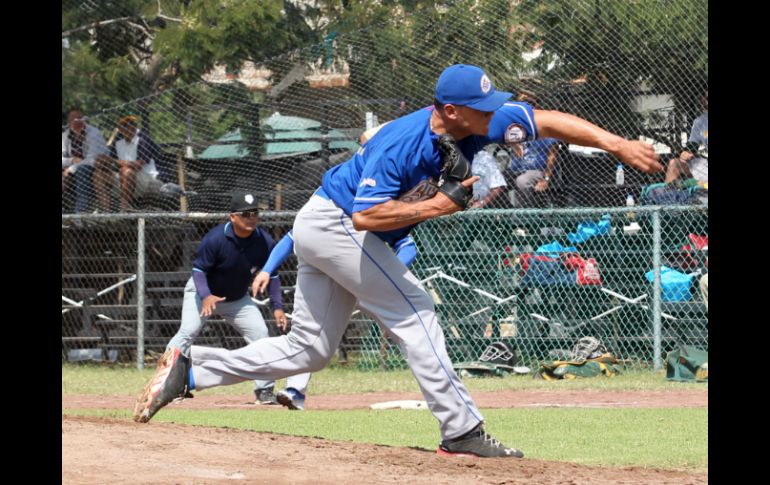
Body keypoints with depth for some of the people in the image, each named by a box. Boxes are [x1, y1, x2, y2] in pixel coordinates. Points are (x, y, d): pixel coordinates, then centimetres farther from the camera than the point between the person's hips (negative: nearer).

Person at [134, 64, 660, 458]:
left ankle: (187, 372, 10)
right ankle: (462, 432, -15)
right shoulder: (400, 145, -29)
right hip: (337, 223, -9)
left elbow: (548, 120, -6)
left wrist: (615, 143, -16)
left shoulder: (476, 126, -8)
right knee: (414, 313, -14)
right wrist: (438, 204, -33)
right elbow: (366, 215, -33)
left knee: (308, 350, 11)